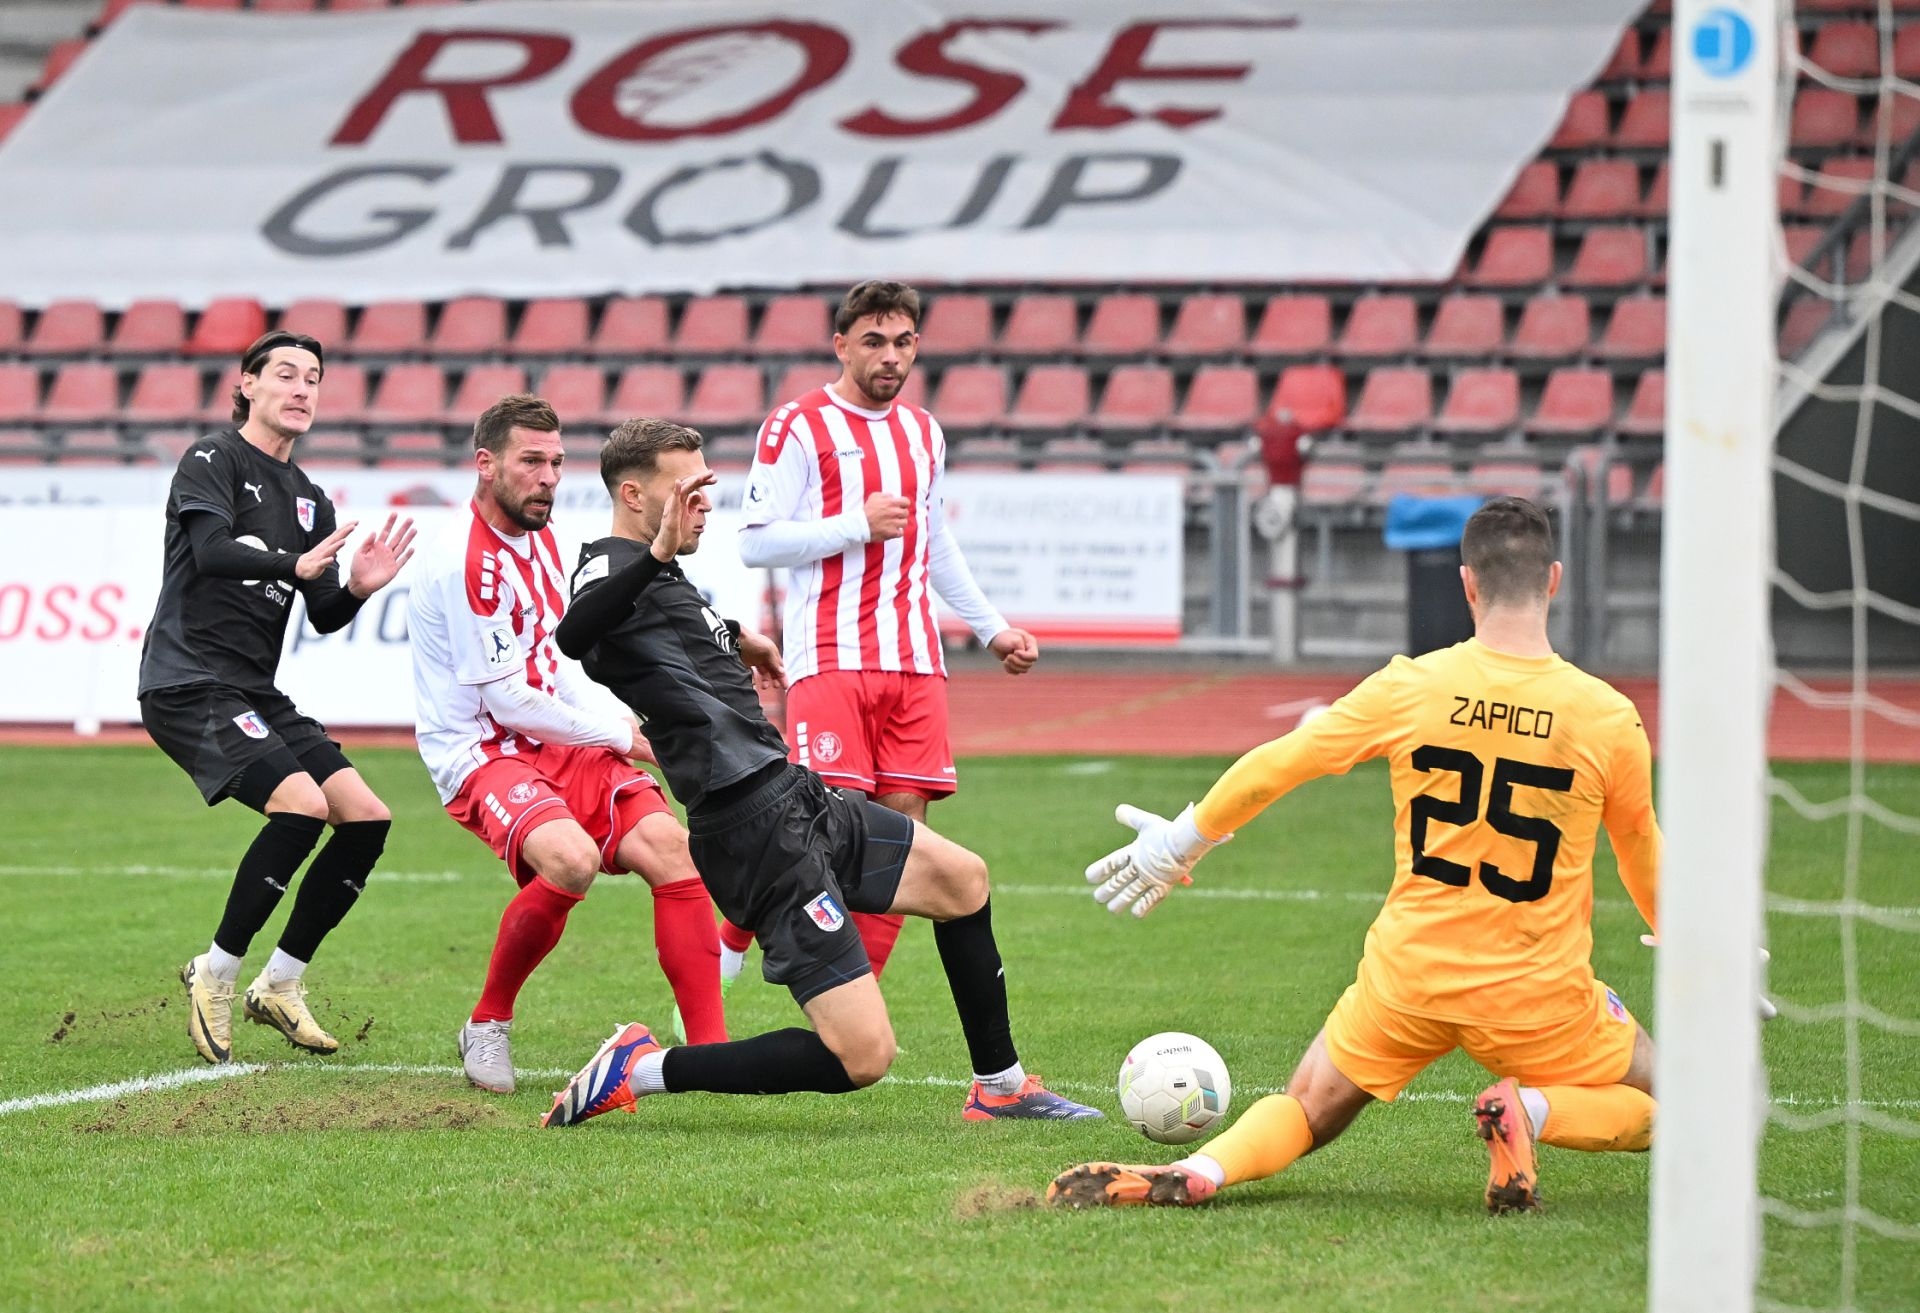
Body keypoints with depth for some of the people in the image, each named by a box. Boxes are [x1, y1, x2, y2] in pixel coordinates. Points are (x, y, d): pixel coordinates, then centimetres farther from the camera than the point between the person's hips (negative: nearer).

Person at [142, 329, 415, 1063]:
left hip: (255, 695, 8)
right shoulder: (212, 461, -4)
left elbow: (324, 617, 14)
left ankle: (280, 986, 9)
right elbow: (211, 549, -22)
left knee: (366, 819, -3)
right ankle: (215, 975, -12)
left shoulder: (309, 501, 18)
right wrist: (294, 565, -36)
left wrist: (358, 589, -7)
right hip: (189, 682, -8)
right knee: (301, 803, -26)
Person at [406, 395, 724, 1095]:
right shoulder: (460, 560, -17)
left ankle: (710, 1051, -11)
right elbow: (507, 702, -17)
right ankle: (487, 1025, -11)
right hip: (482, 754, -8)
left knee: (670, 847, -13)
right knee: (571, 859, -34)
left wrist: (627, 724, 6)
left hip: (560, 745, 8)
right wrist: (620, 738, -7)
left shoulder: (538, 538, 13)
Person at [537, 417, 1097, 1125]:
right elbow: (572, 637, -42)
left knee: (961, 878, 21)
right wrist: (655, 555, -52)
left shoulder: (660, 577, 16)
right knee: (863, 1056, -14)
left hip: (792, 796, 11)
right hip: (759, 833, -11)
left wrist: (734, 636, 57)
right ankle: (640, 1070, -4)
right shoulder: (610, 571, -15)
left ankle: (1001, 1087, 33)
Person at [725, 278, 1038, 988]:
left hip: (916, 663, 6)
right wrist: (859, 525, -14)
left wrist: (992, 628, 28)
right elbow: (756, 542, -9)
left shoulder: (924, 433, 18)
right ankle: (725, 947, 6)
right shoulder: (798, 426, -3)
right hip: (831, 658, -6)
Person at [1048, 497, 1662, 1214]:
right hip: (1538, 996, -1)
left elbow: (1275, 765, 1)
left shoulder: (1411, 687, -8)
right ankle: (1532, 1109, -12)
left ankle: (1196, 1173, -17)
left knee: (1306, 1111, 17)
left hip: (1409, 977, 1)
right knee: (1655, 1108, 20)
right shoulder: (1609, 718, -8)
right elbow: (1645, 859, 9)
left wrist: (1181, 839, 17)